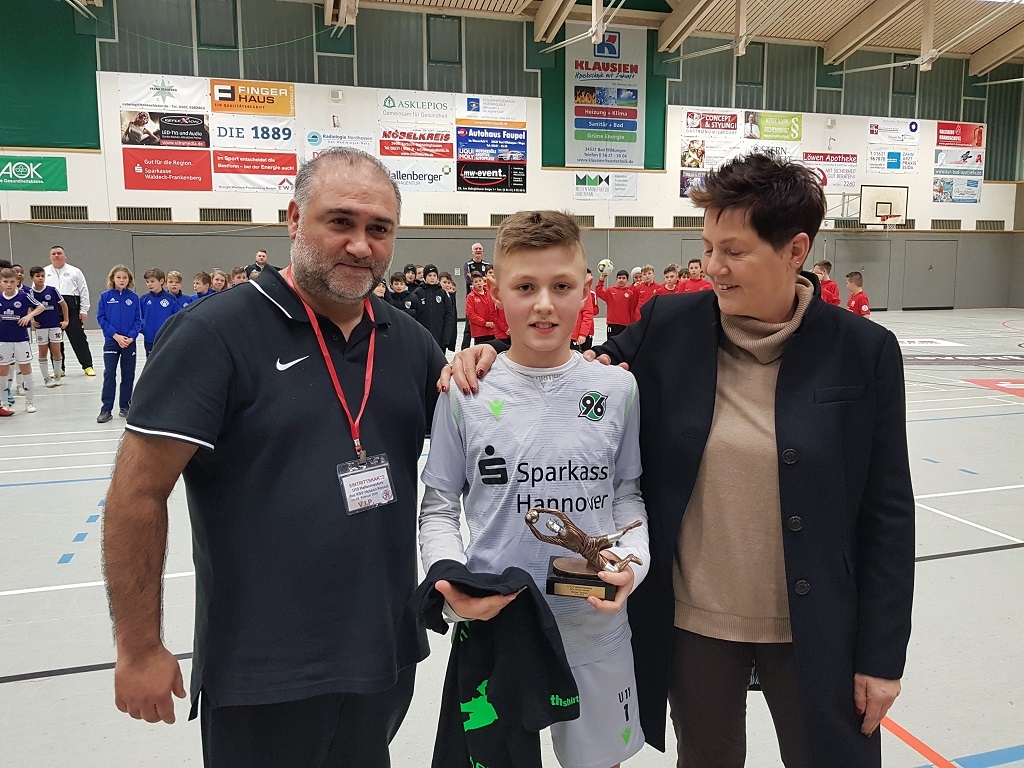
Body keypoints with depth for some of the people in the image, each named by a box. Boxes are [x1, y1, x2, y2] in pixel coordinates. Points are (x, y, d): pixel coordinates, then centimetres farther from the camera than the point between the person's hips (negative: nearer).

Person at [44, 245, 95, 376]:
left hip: (72, 311, -2)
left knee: (78, 338, 0)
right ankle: (58, 369, 16)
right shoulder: (44, 273, 10)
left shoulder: (74, 271, 7)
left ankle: (87, 366, 7)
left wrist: (84, 310, -1)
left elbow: (84, 291, 5)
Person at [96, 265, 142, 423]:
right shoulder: (105, 296, -1)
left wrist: (131, 337, -13)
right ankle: (106, 409, 0)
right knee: (109, 374, -3)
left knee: (128, 375, 8)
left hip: (130, 342, 1)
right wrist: (116, 335, -12)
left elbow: (138, 320, 1)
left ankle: (125, 407, 18)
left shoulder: (134, 297, 1)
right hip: (111, 341, -1)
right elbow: (100, 318, -3)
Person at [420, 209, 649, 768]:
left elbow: (630, 494, 6)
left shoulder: (618, 389, -4)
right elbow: (438, 509, 0)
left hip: (596, 625, 2)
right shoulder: (465, 394, -8)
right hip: (492, 625, -1)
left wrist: (631, 561, -12)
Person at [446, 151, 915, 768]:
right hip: (692, 620, 2)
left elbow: (887, 511, -6)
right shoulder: (668, 327, -8)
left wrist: (882, 654, -4)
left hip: (815, 628, -1)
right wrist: (493, 359, -12)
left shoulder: (864, 352, -10)